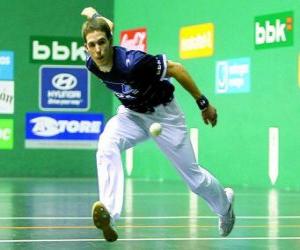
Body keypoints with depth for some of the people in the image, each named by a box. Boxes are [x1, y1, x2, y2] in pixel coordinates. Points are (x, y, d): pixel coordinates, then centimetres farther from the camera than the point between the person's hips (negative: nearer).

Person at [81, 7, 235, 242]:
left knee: (192, 174, 6)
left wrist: (203, 103, -18)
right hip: (131, 114, 5)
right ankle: (108, 213, -36)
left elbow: (175, 68, -24)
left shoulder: (132, 62, -36)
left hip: (164, 114, -4)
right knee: (106, 144, -28)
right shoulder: (92, 64, -17)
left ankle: (225, 202, 40)